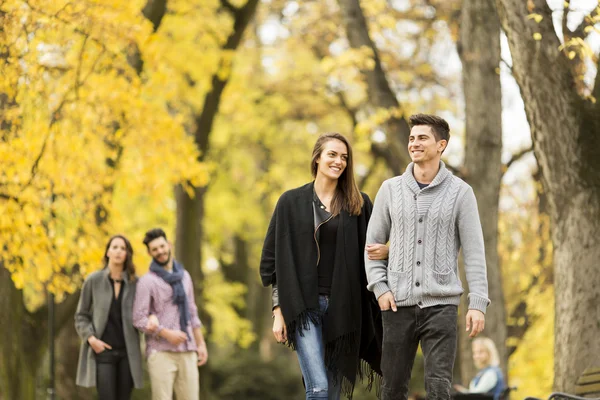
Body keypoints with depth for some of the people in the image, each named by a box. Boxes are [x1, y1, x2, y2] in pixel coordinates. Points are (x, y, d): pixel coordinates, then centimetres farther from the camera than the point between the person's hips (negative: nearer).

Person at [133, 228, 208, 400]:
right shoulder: (147, 281, -2)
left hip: (187, 353, 5)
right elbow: (139, 319, -8)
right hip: (161, 352, -5)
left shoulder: (184, 276, 15)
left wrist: (201, 344, 13)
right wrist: (167, 334, -17)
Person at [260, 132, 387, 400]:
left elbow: (372, 247, 15)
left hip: (343, 306, 2)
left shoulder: (359, 204, 8)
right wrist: (279, 311, -1)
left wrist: (385, 251, -11)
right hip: (304, 305, -2)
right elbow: (275, 258, 5)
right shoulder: (292, 202, 5)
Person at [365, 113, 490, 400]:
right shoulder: (391, 189, 7)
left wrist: (478, 303, -8)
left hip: (441, 305, -2)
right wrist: (379, 288, -1)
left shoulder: (460, 192, 1)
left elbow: (474, 251, -1)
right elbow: (373, 242, 12)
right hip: (399, 304, 2)